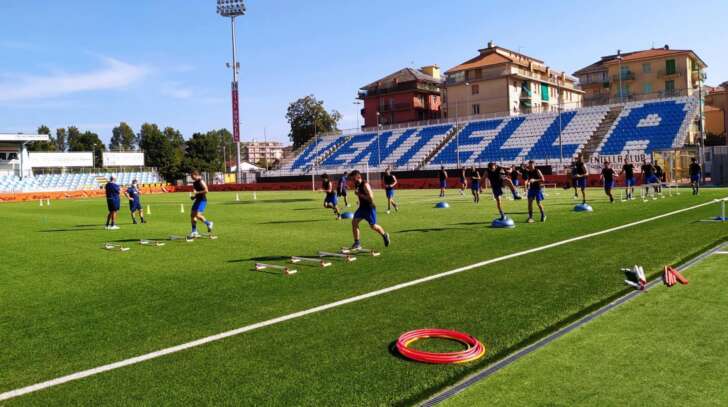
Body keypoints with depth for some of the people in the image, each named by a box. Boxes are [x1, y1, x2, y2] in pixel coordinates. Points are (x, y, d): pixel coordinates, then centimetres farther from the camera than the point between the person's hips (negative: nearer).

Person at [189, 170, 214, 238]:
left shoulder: (201, 182, -14)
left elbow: (206, 190, -22)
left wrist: (197, 193, -17)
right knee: (192, 214, 7)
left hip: (202, 200, -9)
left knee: (198, 215, -19)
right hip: (197, 200, 9)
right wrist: (193, 196, 10)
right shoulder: (194, 182, 13)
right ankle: (194, 232, 14)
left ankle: (209, 223, 4)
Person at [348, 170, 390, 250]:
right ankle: (357, 243, -3)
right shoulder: (356, 185, 6)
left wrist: (359, 194, -25)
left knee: (373, 226, 1)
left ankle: (385, 235, 31)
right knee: (354, 222, -8)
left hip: (369, 208, -8)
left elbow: (370, 197, -28)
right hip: (362, 207, 8)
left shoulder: (365, 185, -21)